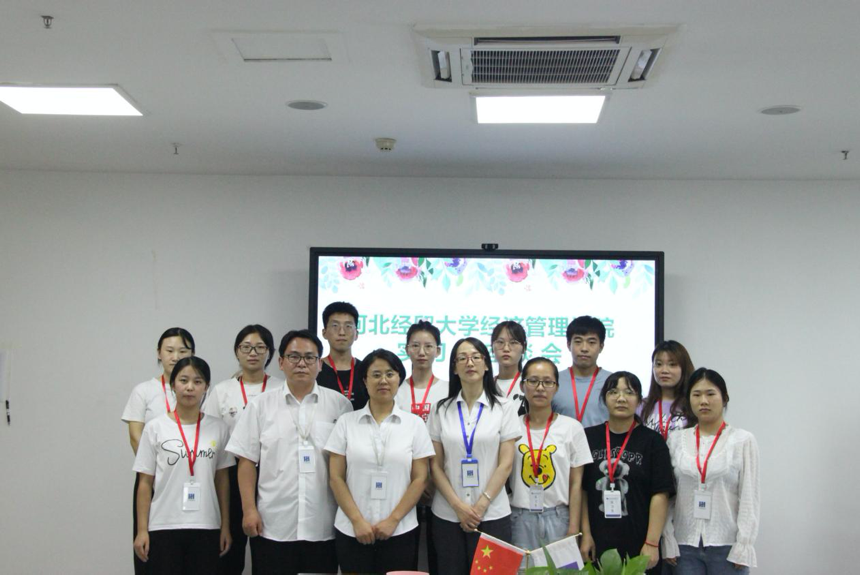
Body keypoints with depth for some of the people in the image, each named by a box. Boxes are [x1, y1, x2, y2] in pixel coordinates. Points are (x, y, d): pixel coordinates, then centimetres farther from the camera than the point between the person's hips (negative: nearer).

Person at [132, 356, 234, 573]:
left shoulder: (219, 428, 4)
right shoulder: (155, 428, -1)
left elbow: (222, 480, 9)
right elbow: (145, 483, 1)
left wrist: (225, 526, 7)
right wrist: (142, 530, -2)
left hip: (206, 527, 2)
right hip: (164, 526, -1)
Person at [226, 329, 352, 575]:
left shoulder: (339, 404, 4)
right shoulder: (260, 406, 4)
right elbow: (247, 461, 4)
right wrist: (249, 509, -4)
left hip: (323, 527, 0)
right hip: (273, 526, 0)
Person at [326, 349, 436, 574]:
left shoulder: (415, 424, 3)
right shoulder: (346, 422, 3)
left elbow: (420, 479, 0)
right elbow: (336, 478, 1)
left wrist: (393, 520, -8)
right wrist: (357, 520, -8)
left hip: (400, 532, 0)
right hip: (351, 531, 0)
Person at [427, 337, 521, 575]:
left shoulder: (504, 408, 2)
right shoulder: (441, 410, 5)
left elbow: (505, 464, -2)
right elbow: (435, 465, 2)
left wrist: (481, 506, -10)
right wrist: (458, 506, -9)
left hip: (492, 515, -1)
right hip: (447, 515, 1)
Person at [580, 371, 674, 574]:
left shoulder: (652, 441, 0)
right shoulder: (588, 437, 5)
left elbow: (660, 495, -5)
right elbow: (581, 490, 5)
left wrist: (652, 543, -11)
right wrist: (585, 535, -2)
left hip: (638, 545, -1)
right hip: (597, 545, 2)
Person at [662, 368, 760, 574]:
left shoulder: (743, 440, 0)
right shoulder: (676, 440, 6)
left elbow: (749, 497, -2)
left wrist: (743, 546, -8)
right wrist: (668, 541, -1)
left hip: (726, 546, -2)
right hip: (685, 545, 2)